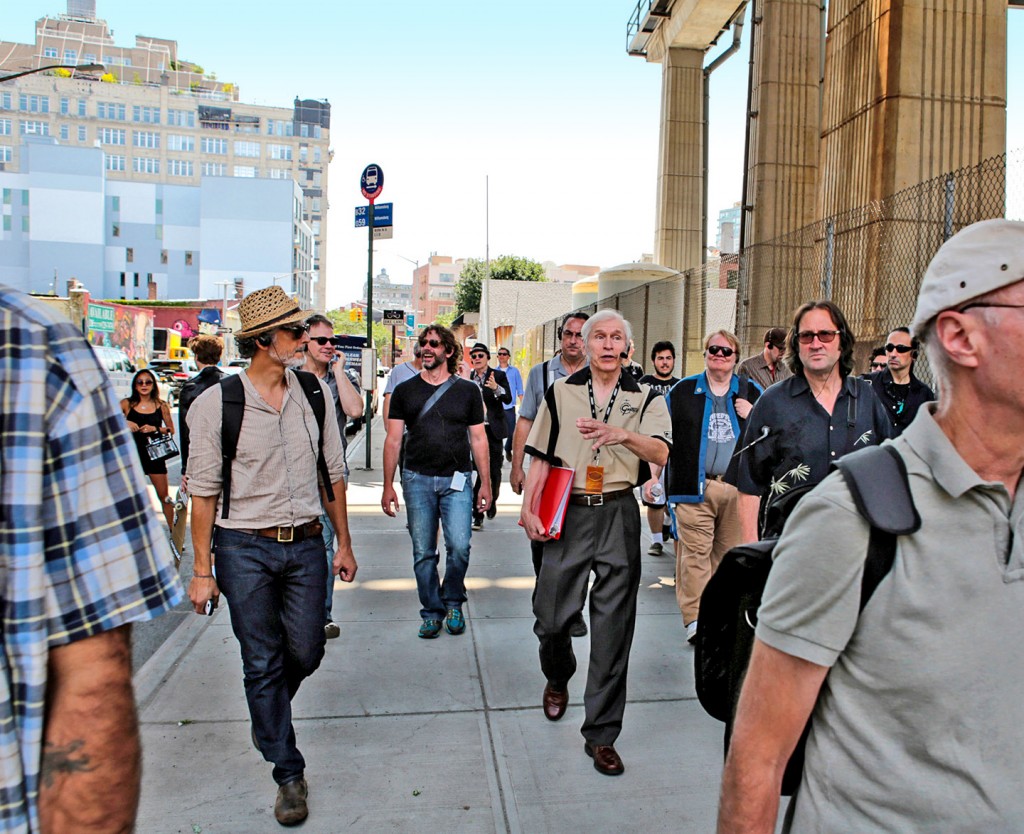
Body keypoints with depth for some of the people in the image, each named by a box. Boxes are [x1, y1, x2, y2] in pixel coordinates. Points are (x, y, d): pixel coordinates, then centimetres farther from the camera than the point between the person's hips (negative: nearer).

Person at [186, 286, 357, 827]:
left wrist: (343, 544, 10)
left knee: (305, 653, 10)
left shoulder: (316, 392, 2)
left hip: (305, 544, 3)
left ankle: (267, 715, 45)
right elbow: (203, 492, -5)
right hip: (244, 548, -3)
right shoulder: (216, 404, -9)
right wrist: (203, 570, -4)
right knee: (262, 664, 7)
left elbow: (333, 473, 9)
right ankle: (289, 774, 25)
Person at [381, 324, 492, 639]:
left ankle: (453, 602, 13)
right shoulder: (405, 391, 7)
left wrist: (485, 484, 5)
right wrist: (388, 486, 2)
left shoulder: (467, 390, 7)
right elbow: (393, 440, 7)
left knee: (459, 546, -12)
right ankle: (432, 612, 20)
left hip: (457, 480, -1)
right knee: (423, 553, 5)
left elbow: (478, 439, 9)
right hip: (417, 480, 1)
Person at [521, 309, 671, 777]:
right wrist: (528, 509, -1)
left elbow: (660, 453, -11)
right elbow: (541, 458, 8)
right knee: (550, 616, 6)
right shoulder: (561, 393, 8)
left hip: (618, 515, -1)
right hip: (568, 512, 1)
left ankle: (601, 734, 15)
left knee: (612, 628, 2)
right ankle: (557, 677, 41)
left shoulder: (646, 399, 5)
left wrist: (622, 434, -30)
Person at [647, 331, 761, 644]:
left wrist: (754, 417, -2)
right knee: (695, 552, -8)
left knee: (730, 552, 7)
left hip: (738, 487, 2)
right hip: (695, 487, -2)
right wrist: (652, 475, 0)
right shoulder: (683, 391, 8)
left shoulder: (752, 392, 13)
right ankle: (695, 618, -5)